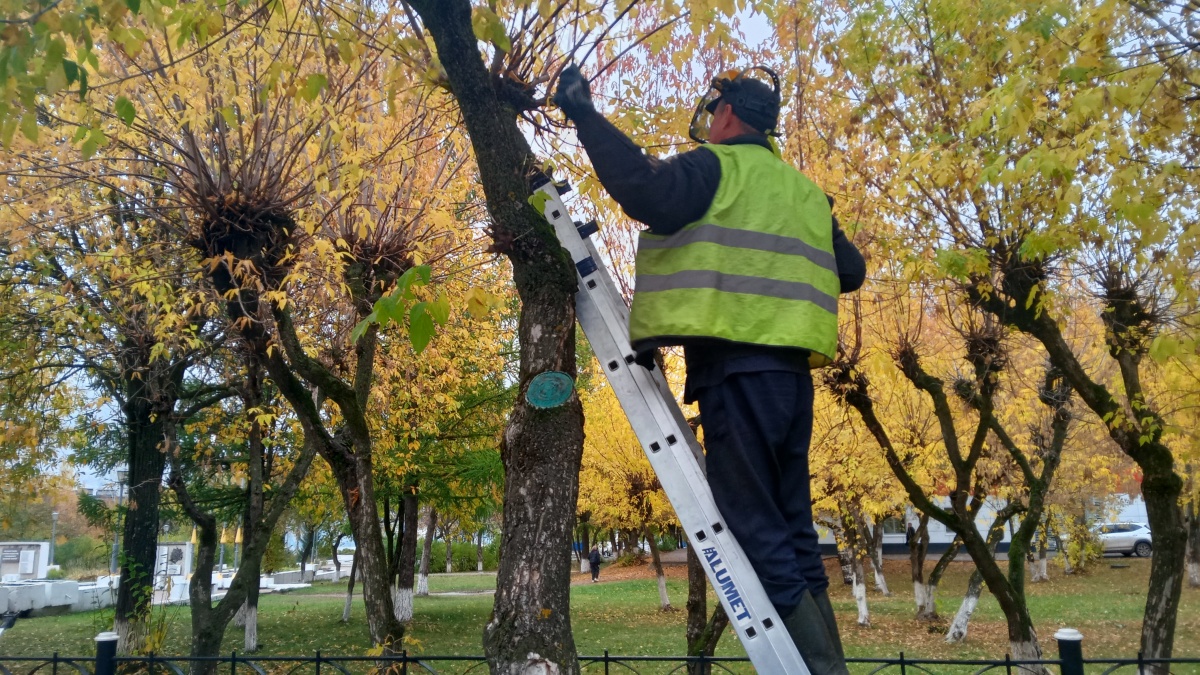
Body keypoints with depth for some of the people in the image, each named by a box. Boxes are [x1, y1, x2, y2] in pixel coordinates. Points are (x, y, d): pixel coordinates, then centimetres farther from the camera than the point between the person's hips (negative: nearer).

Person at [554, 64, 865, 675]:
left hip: (736, 367, -8)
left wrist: (583, 113, -10)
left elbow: (646, 191, -19)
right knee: (794, 536, 13)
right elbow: (850, 270, 26)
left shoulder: (717, 166, -1)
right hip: (793, 369, 8)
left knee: (759, 539, -5)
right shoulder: (803, 189, 23)